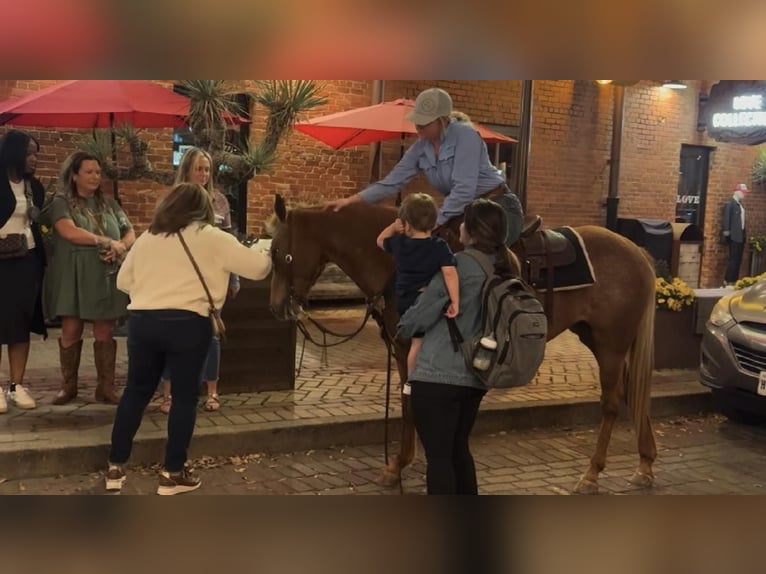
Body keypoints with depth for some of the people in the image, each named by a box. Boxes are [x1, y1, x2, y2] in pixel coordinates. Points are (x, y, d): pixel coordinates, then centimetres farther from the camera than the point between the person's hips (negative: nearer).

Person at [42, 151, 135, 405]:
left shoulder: (109, 203, 13)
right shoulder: (61, 202, 0)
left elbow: (130, 233, 11)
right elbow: (69, 232, -16)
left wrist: (121, 246, -12)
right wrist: (107, 242, -15)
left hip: (106, 277, 3)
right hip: (72, 277, -3)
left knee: (105, 333, 2)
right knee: (70, 332, 2)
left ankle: (106, 387, 7)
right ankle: (68, 386, 14)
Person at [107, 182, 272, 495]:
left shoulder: (147, 237, 13)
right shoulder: (212, 237, 0)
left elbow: (123, 280, 20)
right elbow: (259, 267, 1)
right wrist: (268, 258, 23)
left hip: (141, 320, 5)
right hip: (187, 323, -4)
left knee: (136, 392, 16)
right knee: (185, 396, 7)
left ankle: (115, 467, 21)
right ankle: (172, 473, 11)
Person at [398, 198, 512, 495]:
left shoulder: (459, 265, -15)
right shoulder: (502, 270, 7)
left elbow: (422, 314, -10)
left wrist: (403, 328, 12)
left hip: (438, 375, -8)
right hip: (475, 376, 8)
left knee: (438, 455, 1)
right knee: (458, 449, 22)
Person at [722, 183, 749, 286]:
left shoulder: (740, 204, 15)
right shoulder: (729, 204, -10)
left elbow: (741, 219, 17)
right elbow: (726, 220, -14)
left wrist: (745, 234, 14)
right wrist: (726, 233, -18)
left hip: (741, 236, 9)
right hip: (734, 236, -8)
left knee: (738, 260, 9)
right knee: (733, 259, -10)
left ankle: (734, 280, 13)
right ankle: (728, 281, -6)